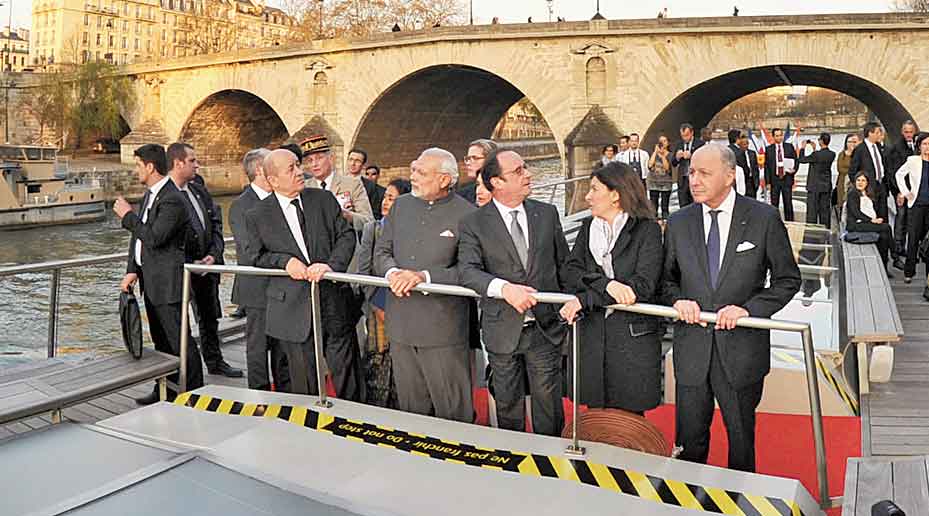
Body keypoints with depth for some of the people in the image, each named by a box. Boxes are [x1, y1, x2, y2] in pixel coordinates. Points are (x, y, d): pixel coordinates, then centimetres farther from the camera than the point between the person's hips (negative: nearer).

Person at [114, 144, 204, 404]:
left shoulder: (172, 200, -18)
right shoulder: (149, 194, 13)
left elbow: (154, 238, -25)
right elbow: (138, 235, 15)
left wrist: (128, 216, -14)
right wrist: (132, 271, 6)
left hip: (167, 281, -10)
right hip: (150, 280, 10)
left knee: (179, 339, -4)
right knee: (161, 340, 17)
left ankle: (194, 392, 4)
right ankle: (165, 391, 27)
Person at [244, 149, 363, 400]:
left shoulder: (324, 199, 4)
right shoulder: (257, 216, 0)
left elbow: (346, 235, 2)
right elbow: (255, 256, 5)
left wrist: (332, 264, -15)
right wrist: (285, 261, -13)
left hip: (334, 302, 2)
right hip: (294, 309, -2)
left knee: (346, 370, 10)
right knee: (305, 384, 8)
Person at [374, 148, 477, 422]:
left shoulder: (466, 214, -10)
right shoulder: (401, 206, 9)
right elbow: (381, 251, 11)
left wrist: (424, 276, -22)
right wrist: (393, 272, -10)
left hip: (443, 329, -5)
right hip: (401, 325, 5)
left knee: (452, 410, 6)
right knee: (411, 407, 18)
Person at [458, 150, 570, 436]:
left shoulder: (547, 213, 4)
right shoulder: (473, 224, -6)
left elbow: (563, 263, 12)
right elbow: (468, 271, -18)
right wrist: (505, 288, -34)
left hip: (546, 328, 2)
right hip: (503, 331, -1)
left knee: (548, 404, 8)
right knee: (508, 405, 14)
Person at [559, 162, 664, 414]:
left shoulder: (647, 230, -3)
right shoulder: (588, 227, 11)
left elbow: (643, 285, -14)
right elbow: (570, 272, -1)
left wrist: (583, 299, -15)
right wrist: (605, 284, -20)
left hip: (634, 337, -4)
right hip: (592, 335, 4)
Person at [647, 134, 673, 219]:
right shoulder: (654, 153, 8)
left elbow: (667, 167, -12)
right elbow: (650, 165, -10)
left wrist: (662, 155, -14)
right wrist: (655, 151, -6)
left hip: (666, 183, -1)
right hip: (653, 182, 1)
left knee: (665, 207, -1)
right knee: (653, 207, 1)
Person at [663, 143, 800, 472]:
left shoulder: (764, 219, -5)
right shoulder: (678, 223, 4)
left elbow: (788, 280, -1)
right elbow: (667, 279, 12)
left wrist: (749, 309, -15)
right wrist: (678, 300, -9)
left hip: (742, 349, -2)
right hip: (691, 348, 2)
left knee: (741, 438, 14)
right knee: (689, 439, 10)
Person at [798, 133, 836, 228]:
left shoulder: (816, 154, -20)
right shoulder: (832, 155, -1)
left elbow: (801, 160, -9)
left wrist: (803, 148, 4)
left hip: (814, 186, -6)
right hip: (826, 187, 6)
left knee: (812, 210, 0)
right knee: (825, 210, 10)